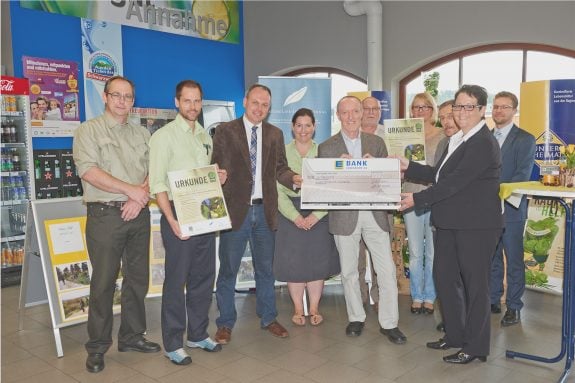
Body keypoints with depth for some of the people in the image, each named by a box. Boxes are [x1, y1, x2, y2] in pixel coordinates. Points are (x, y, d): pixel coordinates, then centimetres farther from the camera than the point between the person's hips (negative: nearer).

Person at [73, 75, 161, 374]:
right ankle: (97, 347, 13)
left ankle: (132, 336, 25)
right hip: (105, 215, -5)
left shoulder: (141, 134, 14)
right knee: (103, 282, 0)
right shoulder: (89, 130, -1)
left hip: (139, 214, 5)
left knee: (138, 278, 11)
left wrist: (140, 197, -11)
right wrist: (131, 190, -15)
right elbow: (88, 172, -14)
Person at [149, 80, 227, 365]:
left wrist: (218, 179, 1)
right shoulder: (164, 135, -8)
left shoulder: (205, 137, 13)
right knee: (176, 281, 2)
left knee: (204, 278, 13)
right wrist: (171, 221, -20)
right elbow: (157, 183, -13)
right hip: (178, 215, -6)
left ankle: (198, 334, 29)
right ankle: (173, 344, 15)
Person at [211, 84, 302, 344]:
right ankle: (225, 323, 20)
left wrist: (294, 178, -10)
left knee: (265, 268, 14)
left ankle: (268, 318, 30)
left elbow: (280, 168, 10)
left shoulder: (275, 134, 11)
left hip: (265, 210, 3)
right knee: (228, 269, 6)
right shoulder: (225, 131, 0)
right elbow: (216, 168, -2)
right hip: (235, 209, -3)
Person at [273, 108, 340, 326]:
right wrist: (295, 216, -14)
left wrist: (316, 215, -13)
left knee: (318, 261, 3)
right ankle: (298, 309, 17)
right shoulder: (282, 153, 2)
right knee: (293, 262, 2)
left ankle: (314, 308, 18)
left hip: (319, 214, 1)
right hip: (289, 214, 0)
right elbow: (278, 189, -4)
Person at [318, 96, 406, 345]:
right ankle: (356, 318, 28)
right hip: (344, 215, -1)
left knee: (387, 270, 0)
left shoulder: (376, 143, 8)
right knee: (349, 272, 10)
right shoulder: (327, 148, 3)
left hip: (375, 213, 1)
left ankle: (389, 323, 13)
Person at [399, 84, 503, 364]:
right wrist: (408, 167, 6)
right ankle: (455, 335, 31)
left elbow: (455, 182, -21)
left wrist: (417, 199, -20)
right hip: (450, 223, 9)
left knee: (474, 283, 3)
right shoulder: (457, 140, 14)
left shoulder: (484, 144, -15)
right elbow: (438, 175, 15)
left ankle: (475, 346, 18)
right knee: (444, 276, 14)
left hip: (476, 225, -9)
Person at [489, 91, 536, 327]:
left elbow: (522, 176, -11)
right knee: (492, 258, 12)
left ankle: (513, 307, 12)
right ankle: (493, 301, 23)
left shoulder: (525, 139, -2)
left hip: (510, 208, -4)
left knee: (514, 260, 3)